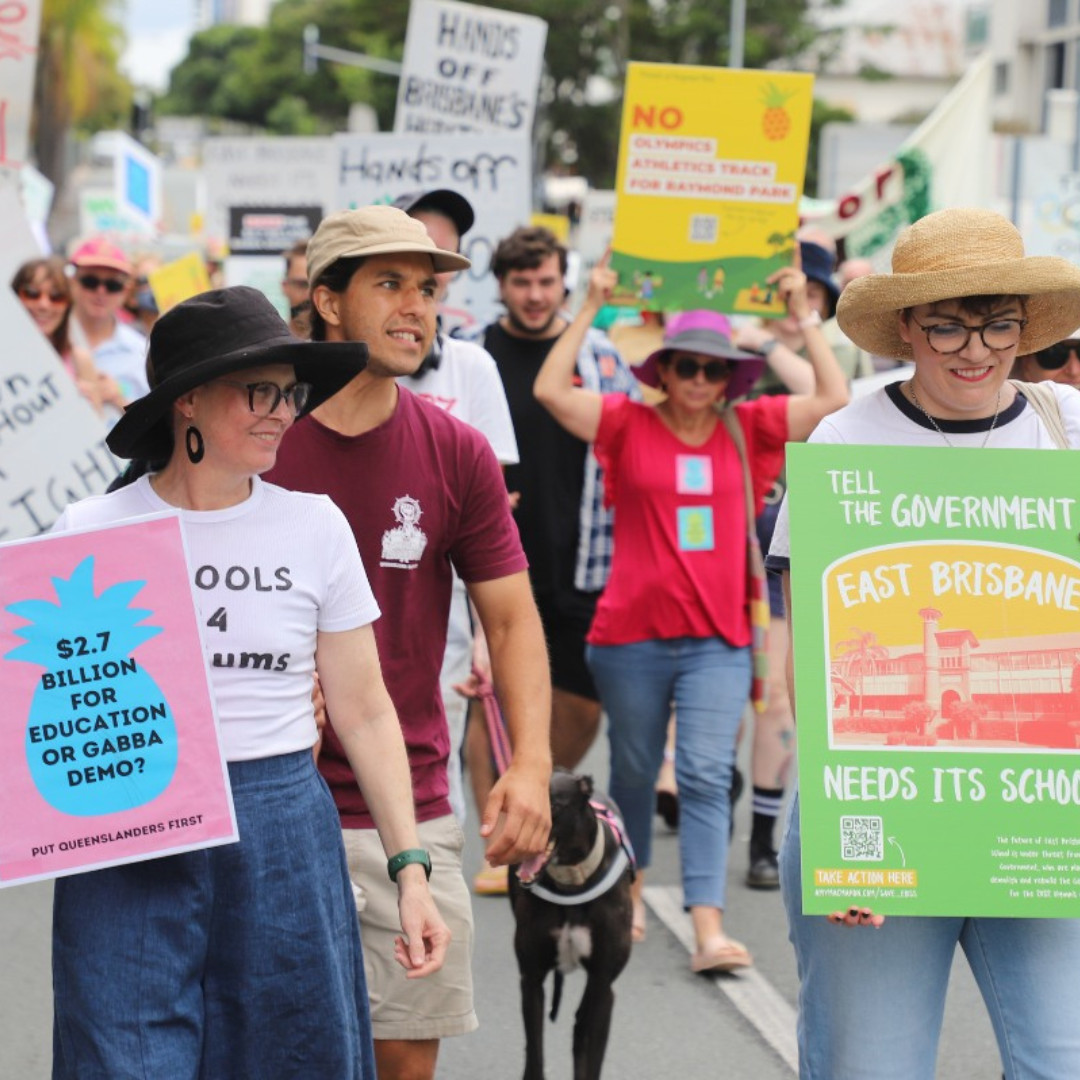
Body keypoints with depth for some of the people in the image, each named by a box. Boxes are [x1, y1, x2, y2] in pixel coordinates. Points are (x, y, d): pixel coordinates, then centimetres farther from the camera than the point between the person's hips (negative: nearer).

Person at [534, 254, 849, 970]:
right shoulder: (629, 426, 0)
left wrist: (804, 314, 1)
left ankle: (709, 930, -14)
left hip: (718, 639, 0)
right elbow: (551, 389, -10)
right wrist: (591, 309, -10)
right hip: (632, 634, 0)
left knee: (706, 778, -8)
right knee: (635, 772, 15)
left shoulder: (748, 429, 5)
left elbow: (835, 399, 2)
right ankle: (633, 889, 37)